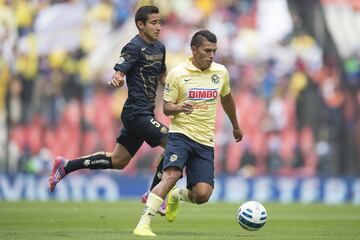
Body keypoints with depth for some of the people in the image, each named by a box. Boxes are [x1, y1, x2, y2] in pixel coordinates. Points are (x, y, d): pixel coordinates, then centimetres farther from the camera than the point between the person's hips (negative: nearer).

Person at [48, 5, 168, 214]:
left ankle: (66, 166, 25)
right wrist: (117, 80, -44)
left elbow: (162, 75, 28)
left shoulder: (159, 48, 14)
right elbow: (119, 72, -22)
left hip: (145, 113, 9)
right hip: (137, 113, -9)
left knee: (117, 162, 15)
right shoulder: (134, 47, -13)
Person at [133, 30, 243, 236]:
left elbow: (227, 98, 26)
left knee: (202, 195, -9)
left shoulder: (220, 72, 7)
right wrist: (178, 108, -25)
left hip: (205, 141, 4)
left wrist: (236, 126, 37)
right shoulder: (177, 73, -5)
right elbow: (166, 107, -1)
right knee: (171, 175, -29)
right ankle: (143, 225, -29)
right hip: (181, 134, -4)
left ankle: (177, 195, 27)